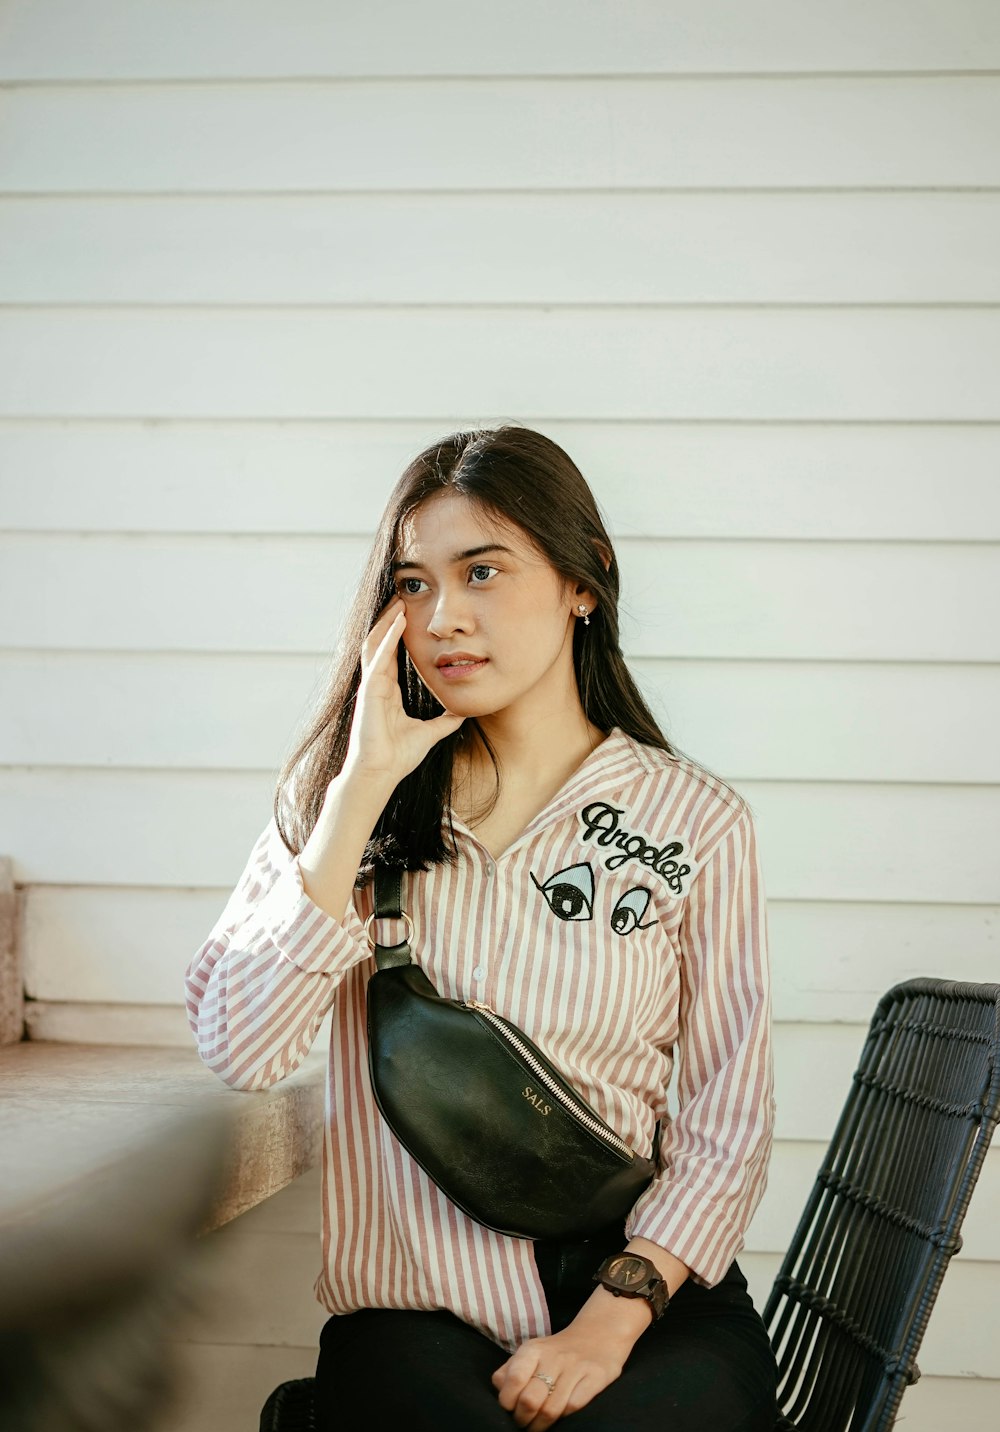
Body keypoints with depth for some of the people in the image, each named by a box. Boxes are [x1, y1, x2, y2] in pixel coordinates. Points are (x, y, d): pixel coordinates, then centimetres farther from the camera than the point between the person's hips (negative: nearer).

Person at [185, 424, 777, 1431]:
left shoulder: (695, 824, 2)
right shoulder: (338, 791, 5)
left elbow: (724, 1129, 2)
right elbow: (238, 1048, -10)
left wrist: (611, 1322, -12)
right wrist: (367, 786, -12)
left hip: (642, 1283, 0)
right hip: (412, 1308, 0)